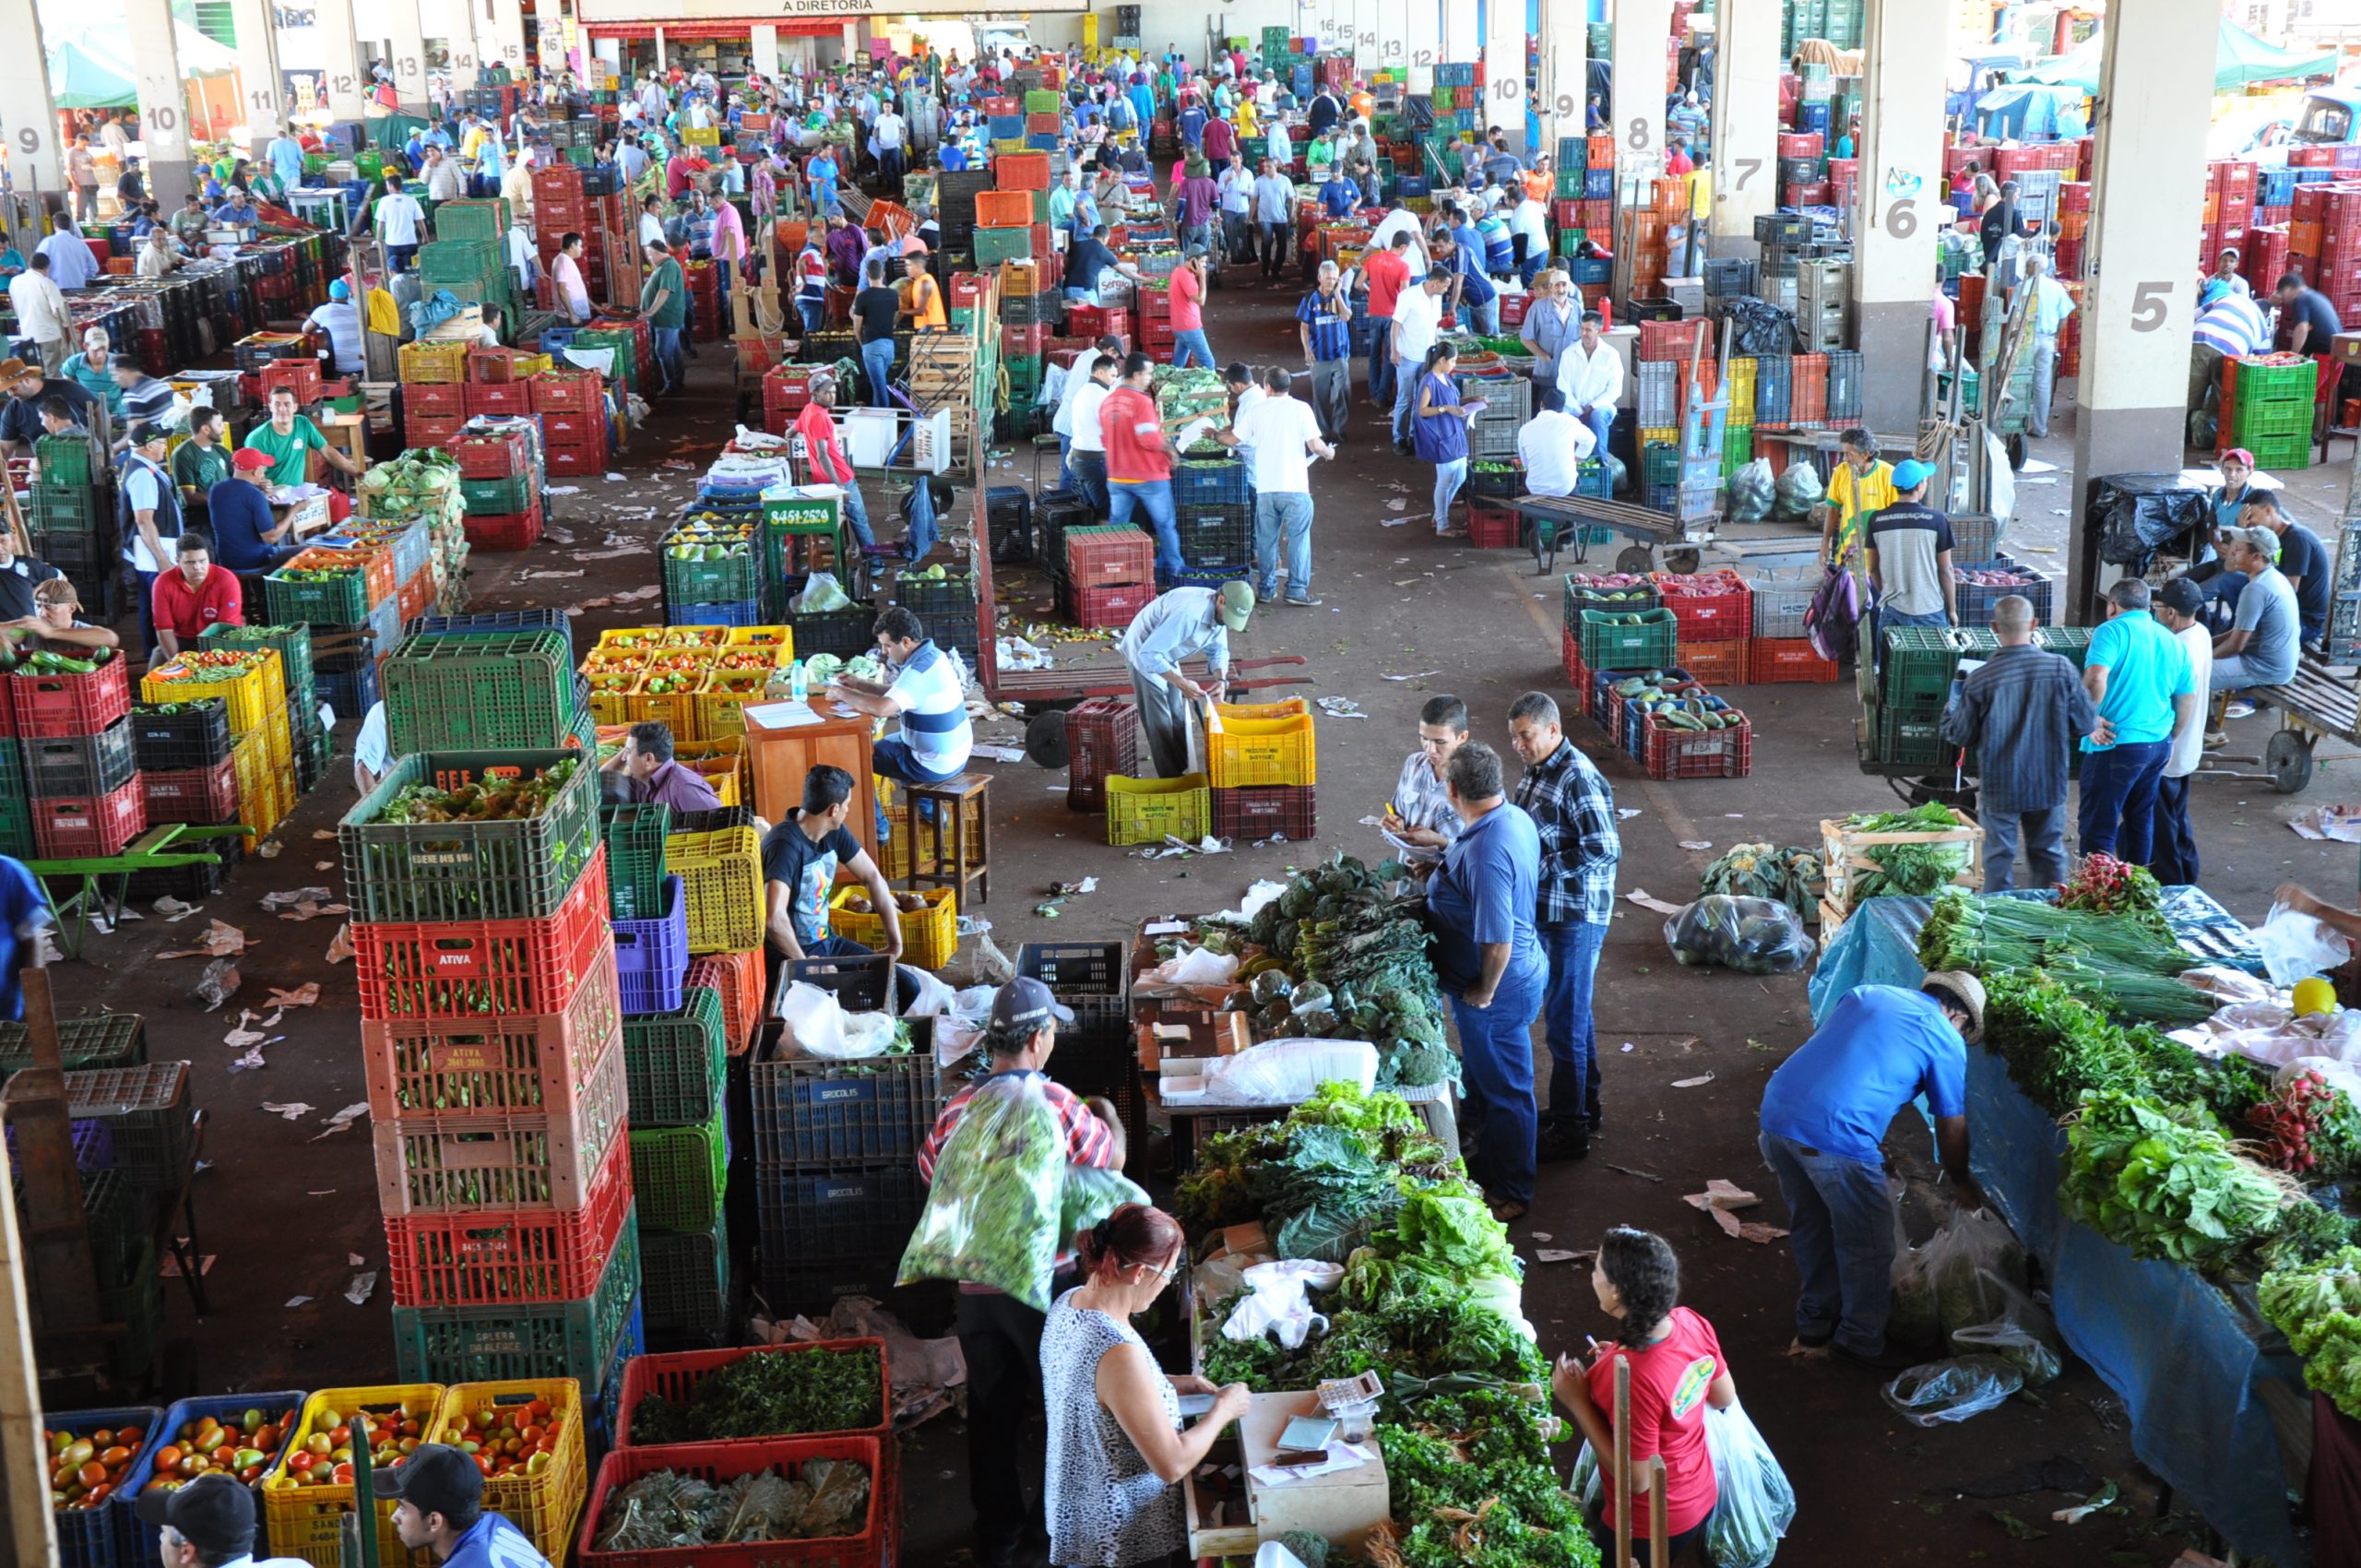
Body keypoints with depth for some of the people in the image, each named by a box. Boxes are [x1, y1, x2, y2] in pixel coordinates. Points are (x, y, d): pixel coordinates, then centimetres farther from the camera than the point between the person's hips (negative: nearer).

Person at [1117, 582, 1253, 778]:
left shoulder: (1221, 613, -12)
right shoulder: (1189, 613, -40)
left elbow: (1218, 651, 1)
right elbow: (1148, 654, -39)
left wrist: (1221, 679, -19)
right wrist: (1182, 683, -42)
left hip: (1166, 656, 9)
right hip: (1144, 655, -9)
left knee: (1178, 718, 12)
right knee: (1160, 723, -8)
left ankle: (1182, 772, 20)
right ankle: (1171, 780, -3)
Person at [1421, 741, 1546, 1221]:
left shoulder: (1486, 852, -33)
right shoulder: (1515, 818, -2)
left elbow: (1498, 941, -32)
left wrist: (1485, 992, -17)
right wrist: (1441, 870, 14)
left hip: (1498, 988, -10)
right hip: (1520, 973, 10)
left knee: (1504, 1091, 7)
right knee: (1481, 1079, 26)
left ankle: (1511, 1195, 23)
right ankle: (1482, 1168, 44)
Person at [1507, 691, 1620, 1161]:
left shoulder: (1579, 780, -22)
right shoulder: (1537, 770, 7)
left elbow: (1605, 852, -25)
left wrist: (1540, 866, -22)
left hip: (1575, 918, -9)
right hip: (1547, 911, 9)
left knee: (1565, 1021, -2)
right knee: (1573, 1012, 21)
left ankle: (1569, 1130, 7)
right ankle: (1584, 1106, 35)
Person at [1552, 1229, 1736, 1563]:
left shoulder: (1632, 1378, -35)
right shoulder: (1692, 1323, -14)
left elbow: (1637, 1479, -25)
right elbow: (1724, 1398, 4)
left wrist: (1578, 1402, -22)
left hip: (1651, 1528, -6)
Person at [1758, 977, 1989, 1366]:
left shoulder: (1866, 994, 22)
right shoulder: (1946, 1041, 6)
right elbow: (1952, 1127, 13)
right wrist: (1962, 1183, 32)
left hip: (1775, 1111, 7)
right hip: (1836, 1136, -7)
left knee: (1810, 1226, 26)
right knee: (1867, 1245, 14)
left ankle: (1815, 1326, 41)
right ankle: (1862, 1342, 28)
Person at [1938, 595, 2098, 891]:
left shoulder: (1980, 679, -17)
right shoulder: (2062, 669, -13)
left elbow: (1959, 736, -7)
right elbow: (2086, 724, -4)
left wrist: (1950, 710, 14)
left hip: (2000, 788, -2)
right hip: (2049, 785, 2)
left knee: (1999, 858, 12)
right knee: (2049, 855, 18)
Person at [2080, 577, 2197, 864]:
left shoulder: (2113, 630, -8)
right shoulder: (2171, 640, 13)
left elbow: (2095, 678, -25)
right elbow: (2188, 696, 18)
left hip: (2116, 744, -7)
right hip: (2159, 744, 8)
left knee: (2097, 829, -2)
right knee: (2139, 821, 19)